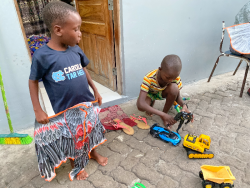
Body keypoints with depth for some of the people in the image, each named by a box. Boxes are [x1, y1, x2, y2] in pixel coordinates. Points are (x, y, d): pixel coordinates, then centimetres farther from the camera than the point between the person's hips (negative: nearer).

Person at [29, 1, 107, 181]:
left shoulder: (75, 49, -6)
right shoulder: (42, 55, -19)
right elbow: (33, 82, -8)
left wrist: (95, 90, 12)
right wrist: (38, 110, -9)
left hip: (87, 103, 4)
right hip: (65, 110, -4)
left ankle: (93, 153, 51)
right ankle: (75, 164, 45)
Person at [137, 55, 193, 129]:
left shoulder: (175, 77, -28)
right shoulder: (149, 78, -40)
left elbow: (177, 95, -14)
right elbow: (140, 104, -46)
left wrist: (184, 105, -38)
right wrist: (163, 115, -52)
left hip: (162, 93, 2)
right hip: (150, 93, -2)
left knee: (174, 88, -32)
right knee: (141, 107, -34)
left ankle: (165, 112, -9)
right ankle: (151, 102, 4)